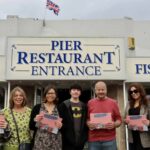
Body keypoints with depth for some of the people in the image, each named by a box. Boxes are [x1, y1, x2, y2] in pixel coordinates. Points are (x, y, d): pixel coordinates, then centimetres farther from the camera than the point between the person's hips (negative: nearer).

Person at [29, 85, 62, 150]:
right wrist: (35, 120, -14)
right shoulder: (37, 107, 4)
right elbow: (31, 126, 5)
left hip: (55, 143, 1)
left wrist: (61, 125, -11)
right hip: (40, 143, -1)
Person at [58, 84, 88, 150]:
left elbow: (86, 121, 14)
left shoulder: (84, 106, 13)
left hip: (80, 139, 4)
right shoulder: (64, 105, -1)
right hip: (68, 139, -4)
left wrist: (85, 136, 5)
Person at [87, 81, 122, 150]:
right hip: (93, 140, 1)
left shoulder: (113, 102, 7)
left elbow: (119, 119, 9)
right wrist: (88, 124, -10)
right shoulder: (90, 103, 8)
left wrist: (114, 124, -12)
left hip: (109, 140, 0)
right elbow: (86, 119, 12)